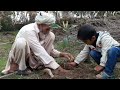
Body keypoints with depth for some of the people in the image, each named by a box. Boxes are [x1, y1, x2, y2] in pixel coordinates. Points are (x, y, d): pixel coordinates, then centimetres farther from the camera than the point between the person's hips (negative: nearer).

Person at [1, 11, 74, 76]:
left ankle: (38, 64, -8)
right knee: (21, 42, -39)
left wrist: (62, 54, -21)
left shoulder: (44, 30, -10)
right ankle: (21, 67, -14)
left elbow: (50, 50, -2)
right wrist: (57, 67, -40)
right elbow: (40, 52, -38)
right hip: (20, 55, -6)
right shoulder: (29, 31, -32)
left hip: (33, 56, 6)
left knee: (51, 36, -11)